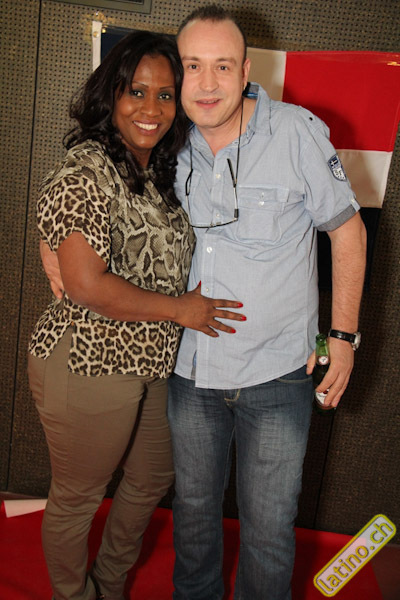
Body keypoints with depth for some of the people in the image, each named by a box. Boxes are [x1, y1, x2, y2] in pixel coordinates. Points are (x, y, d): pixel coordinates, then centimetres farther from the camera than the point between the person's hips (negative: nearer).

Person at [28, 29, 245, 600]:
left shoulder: (161, 171, 8)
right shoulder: (85, 173, -18)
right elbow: (86, 285, -26)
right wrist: (179, 308, -17)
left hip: (151, 362, 9)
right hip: (89, 367, -9)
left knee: (153, 479, 25)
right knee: (77, 500, 13)